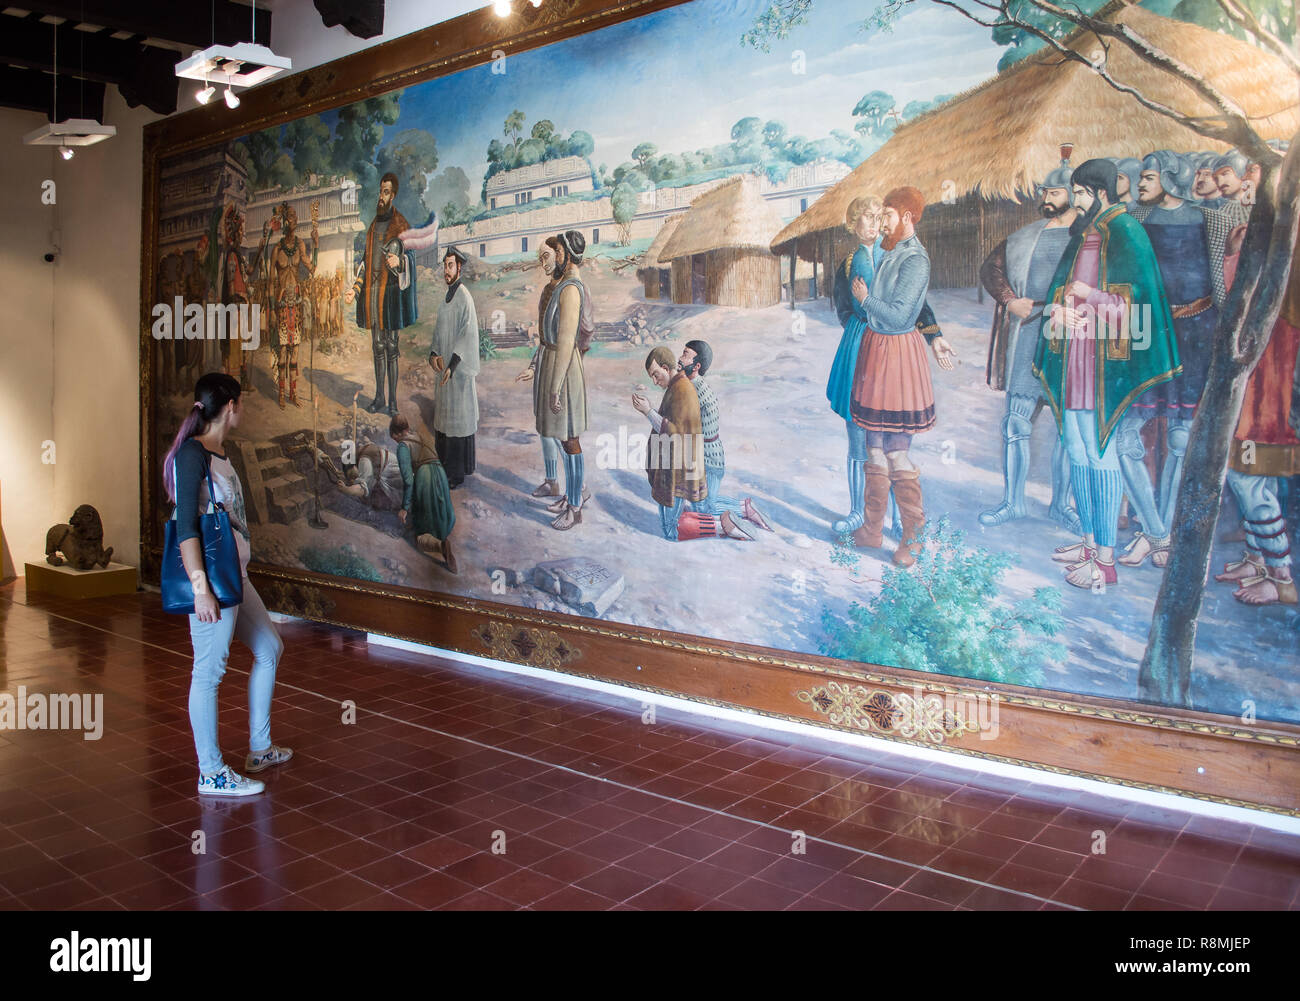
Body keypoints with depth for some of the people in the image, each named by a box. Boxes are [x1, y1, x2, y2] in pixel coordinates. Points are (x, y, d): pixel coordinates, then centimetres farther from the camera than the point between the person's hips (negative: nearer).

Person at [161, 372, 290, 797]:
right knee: (209, 670, -1)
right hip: (212, 577, -10)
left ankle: (259, 750, 30)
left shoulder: (220, 452, 13)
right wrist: (200, 588, -23)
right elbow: (186, 524, -20)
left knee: (269, 648, 18)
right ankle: (211, 774, 10)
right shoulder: (192, 452, -14)